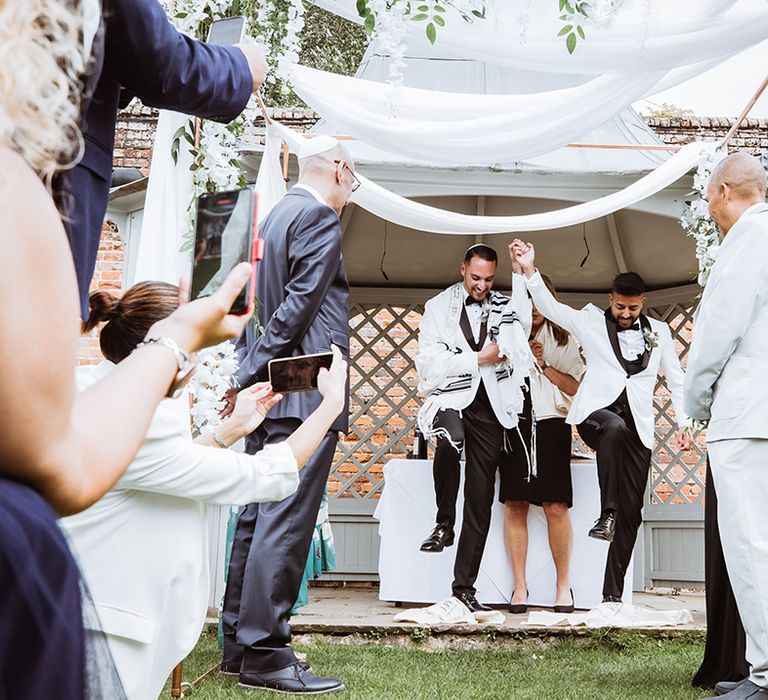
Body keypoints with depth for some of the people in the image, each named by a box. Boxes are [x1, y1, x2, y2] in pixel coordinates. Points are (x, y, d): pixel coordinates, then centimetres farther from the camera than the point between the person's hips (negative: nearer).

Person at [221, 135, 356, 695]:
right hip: (306, 388, -9)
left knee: (259, 517, 11)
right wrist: (261, 371, -12)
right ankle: (264, 654, -3)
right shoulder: (320, 218, -7)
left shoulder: (276, 214, 22)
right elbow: (301, 303, -15)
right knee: (286, 520, -8)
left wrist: (252, 375, 18)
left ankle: (240, 644, 19)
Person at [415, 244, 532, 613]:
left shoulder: (504, 307, 16)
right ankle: (444, 523, -13)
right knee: (450, 440, -38)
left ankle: (464, 586, 11)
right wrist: (478, 359, -5)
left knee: (481, 498, 1)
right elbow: (428, 362, -1)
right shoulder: (438, 306, 9)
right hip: (451, 397, -2)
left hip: (489, 405, 3)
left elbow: (527, 321, -8)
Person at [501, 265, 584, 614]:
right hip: (514, 423, 0)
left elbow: (574, 387, 8)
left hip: (551, 422, 0)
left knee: (555, 507, -7)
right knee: (514, 504, -4)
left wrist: (543, 364, -1)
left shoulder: (563, 338, 15)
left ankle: (563, 585, 6)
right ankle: (519, 587, 3)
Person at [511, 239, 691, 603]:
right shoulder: (591, 320, 8)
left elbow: (676, 379, 19)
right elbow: (550, 307, -3)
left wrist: (683, 422, 8)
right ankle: (605, 514, -31)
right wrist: (530, 270, -17)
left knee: (631, 513, -1)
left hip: (637, 428, 3)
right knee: (615, 427, -41)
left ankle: (613, 593, 5)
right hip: (596, 412, -3)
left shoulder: (658, 332, 16)